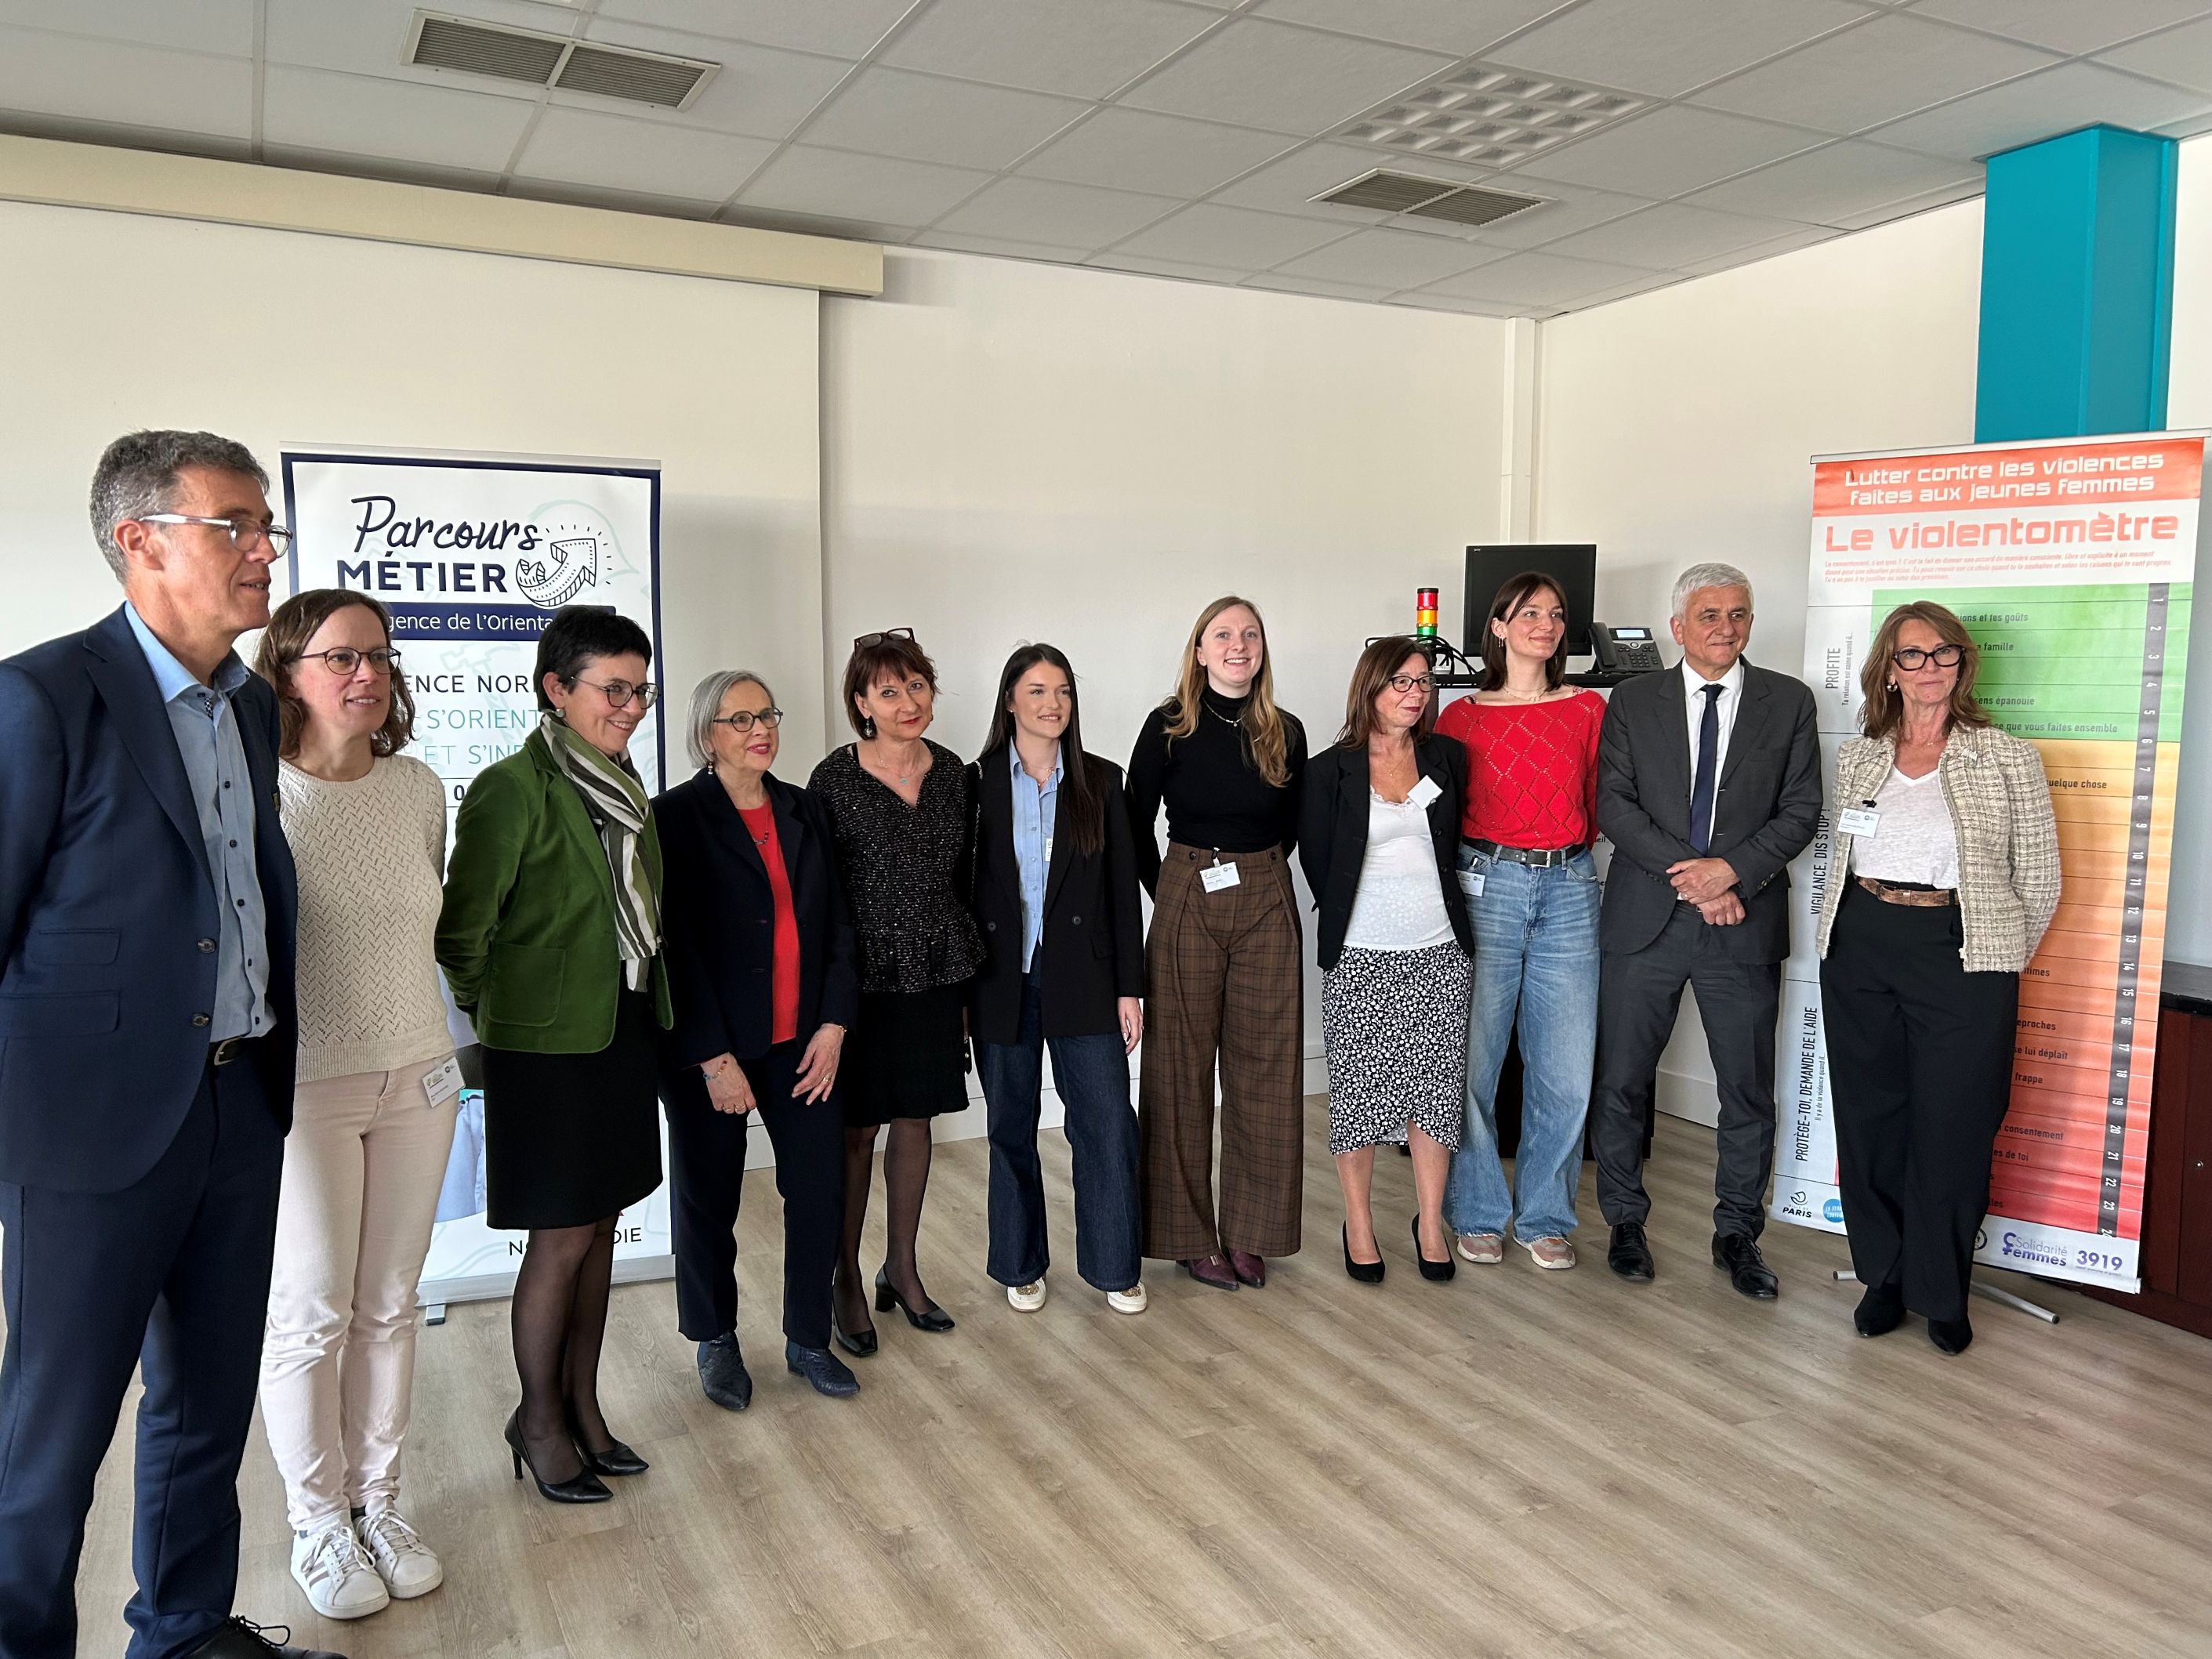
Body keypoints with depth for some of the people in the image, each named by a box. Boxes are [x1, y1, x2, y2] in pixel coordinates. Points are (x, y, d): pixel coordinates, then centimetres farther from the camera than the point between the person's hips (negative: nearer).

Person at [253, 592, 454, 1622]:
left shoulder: (418, 788, 4)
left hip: (417, 1079, 5)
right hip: (302, 1088, -4)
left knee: (388, 1305, 14)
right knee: (310, 1314, 6)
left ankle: (377, 1500, 30)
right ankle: (317, 1524, 25)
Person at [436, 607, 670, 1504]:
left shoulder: (623, 785, 9)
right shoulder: (512, 788, -15)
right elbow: (460, 932, -14)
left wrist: (651, 1010, 12)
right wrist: (494, 1012, -2)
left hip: (625, 1034, 7)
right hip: (548, 1046, -7)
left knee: (599, 1228, 14)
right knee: (561, 1239, 3)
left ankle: (583, 1405, 28)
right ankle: (538, 1420, 22)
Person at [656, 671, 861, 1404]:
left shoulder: (805, 812, 8)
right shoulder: (675, 817, -7)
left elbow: (837, 923, 9)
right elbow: (674, 944, -11)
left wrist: (833, 1024, -2)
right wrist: (714, 1059, -14)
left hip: (803, 1041, 4)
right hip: (711, 1049, -4)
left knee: (821, 1189, 3)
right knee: (709, 1198, 10)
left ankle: (808, 1339, 23)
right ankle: (717, 1342, 31)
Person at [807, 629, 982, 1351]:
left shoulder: (952, 773, 4)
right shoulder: (835, 778, -10)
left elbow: (961, 878, 11)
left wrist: (965, 974, 11)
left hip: (937, 971, 5)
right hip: (864, 973, -4)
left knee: (915, 1120, 13)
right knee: (856, 1130, 4)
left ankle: (901, 1271, 28)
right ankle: (848, 1282, 20)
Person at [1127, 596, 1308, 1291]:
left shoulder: (1285, 732, 4)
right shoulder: (1168, 727, -4)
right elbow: (1135, 825, 2)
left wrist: (1255, 872, 8)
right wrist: (1171, 891, 2)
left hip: (1267, 907, 3)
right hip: (1186, 906, -2)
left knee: (1263, 1069, 6)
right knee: (1182, 1071, 3)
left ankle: (1250, 1231, 19)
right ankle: (1189, 1234, 15)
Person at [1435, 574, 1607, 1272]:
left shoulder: (1588, 708, 9)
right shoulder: (1463, 717, 3)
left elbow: (1595, 805, 15)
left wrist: (1562, 846, 2)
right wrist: (1490, 849, -2)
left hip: (1569, 887, 2)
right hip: (1486, 884, -2)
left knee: (1566, 1069, 3)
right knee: (1472, 1061, 1)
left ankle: (1545, 1216, 21)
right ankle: (1478, 1213, 19)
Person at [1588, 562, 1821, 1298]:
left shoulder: (1788, 702, 6)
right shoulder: (1633, 701, 5)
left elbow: (1800, 811, 1)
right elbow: (1612, 803, -3)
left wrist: (1733, 869, -14)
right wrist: (1686, 874, -13)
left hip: (1745, 925, 0)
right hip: (1644, 919, 0)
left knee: (1749, 1090, 7)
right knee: (1622, 1080, 7)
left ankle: (1737, 1235, 24)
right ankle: (1625, 1222, 24)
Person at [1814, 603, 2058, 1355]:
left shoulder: (2008, 758, -2)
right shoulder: (1856, 758, 8)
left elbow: (2040, 882, 1)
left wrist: (1995, 964, 5)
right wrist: (1850, 935, 12)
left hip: (1961, 957, -3)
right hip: (1858, 953, 3)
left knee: (1952, 1131, 2)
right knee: (1869, 1121, 9)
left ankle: (1940, 1293, 19)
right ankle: (1884, 1275, 25)